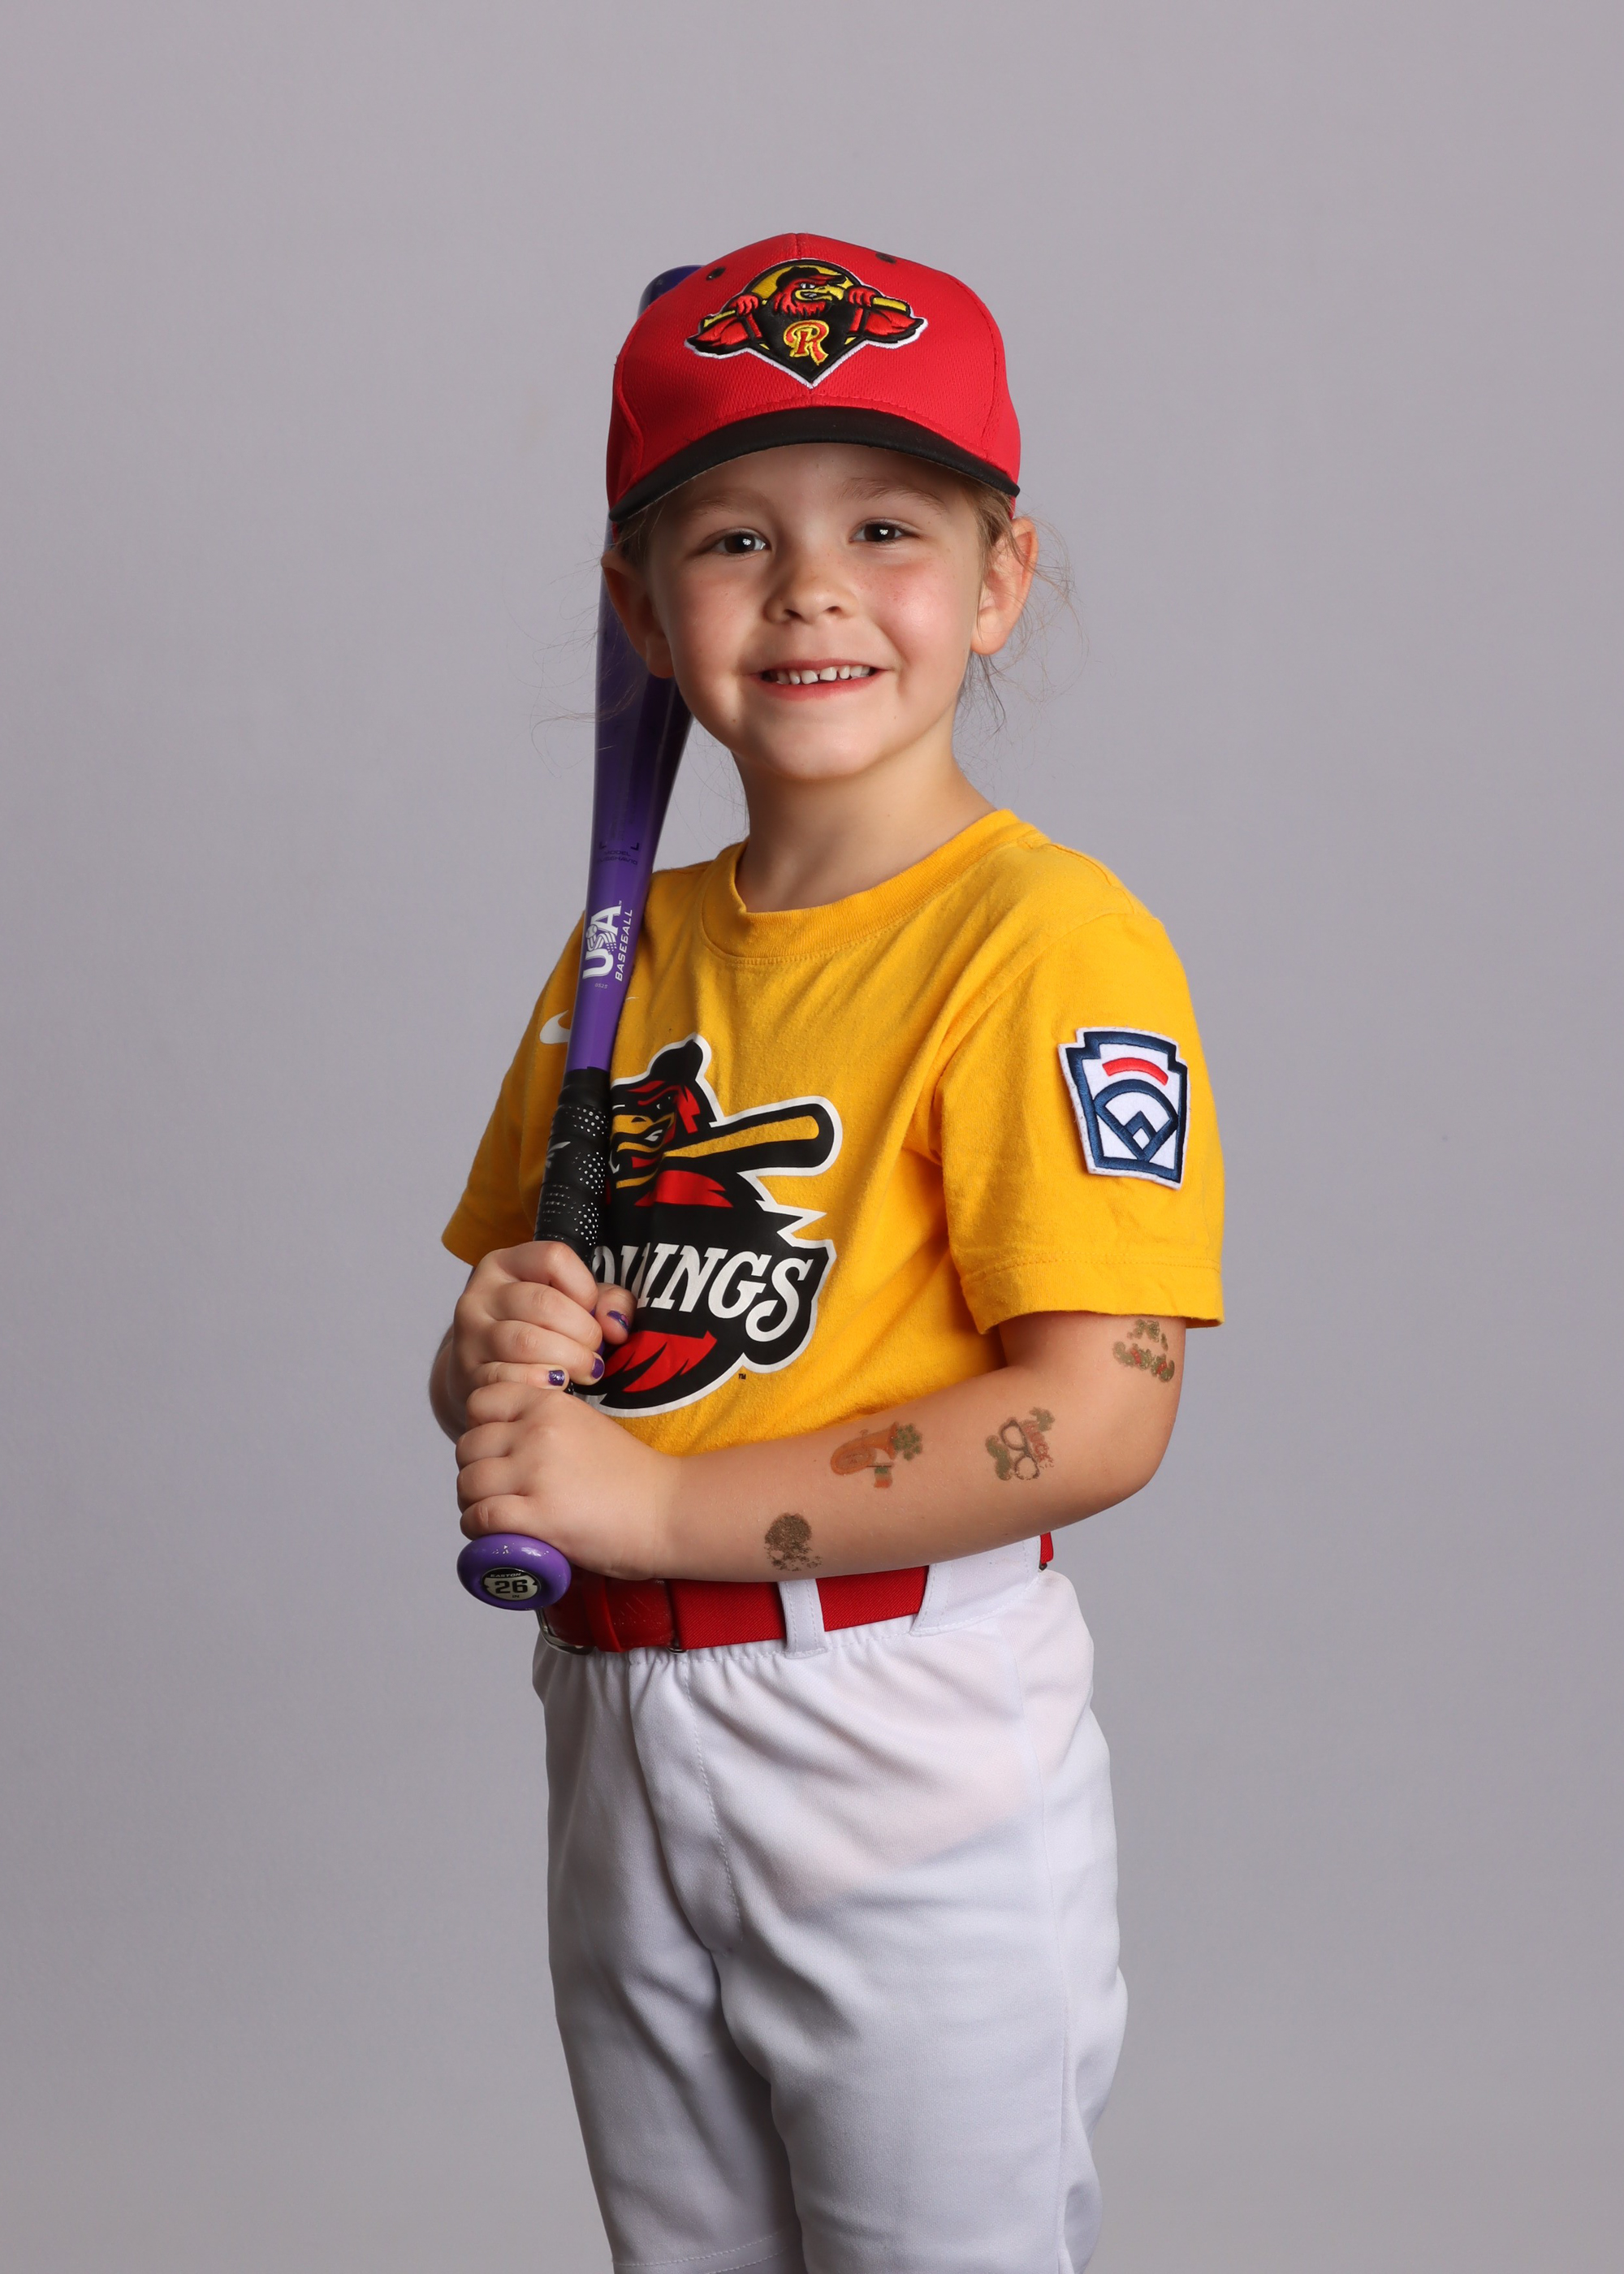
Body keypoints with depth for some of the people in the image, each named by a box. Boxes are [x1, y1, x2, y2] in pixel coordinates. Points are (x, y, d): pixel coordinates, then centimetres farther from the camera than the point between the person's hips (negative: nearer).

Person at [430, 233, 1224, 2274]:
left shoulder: (1046, 939, -14)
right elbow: (509, 1318, 17)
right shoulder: (632, 949, 9)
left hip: (911, 1777, -7)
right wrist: (490, 1366, -8)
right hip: (618, 1757, 7)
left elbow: (1098, 1417, -22)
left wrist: (657, 1501, -20)